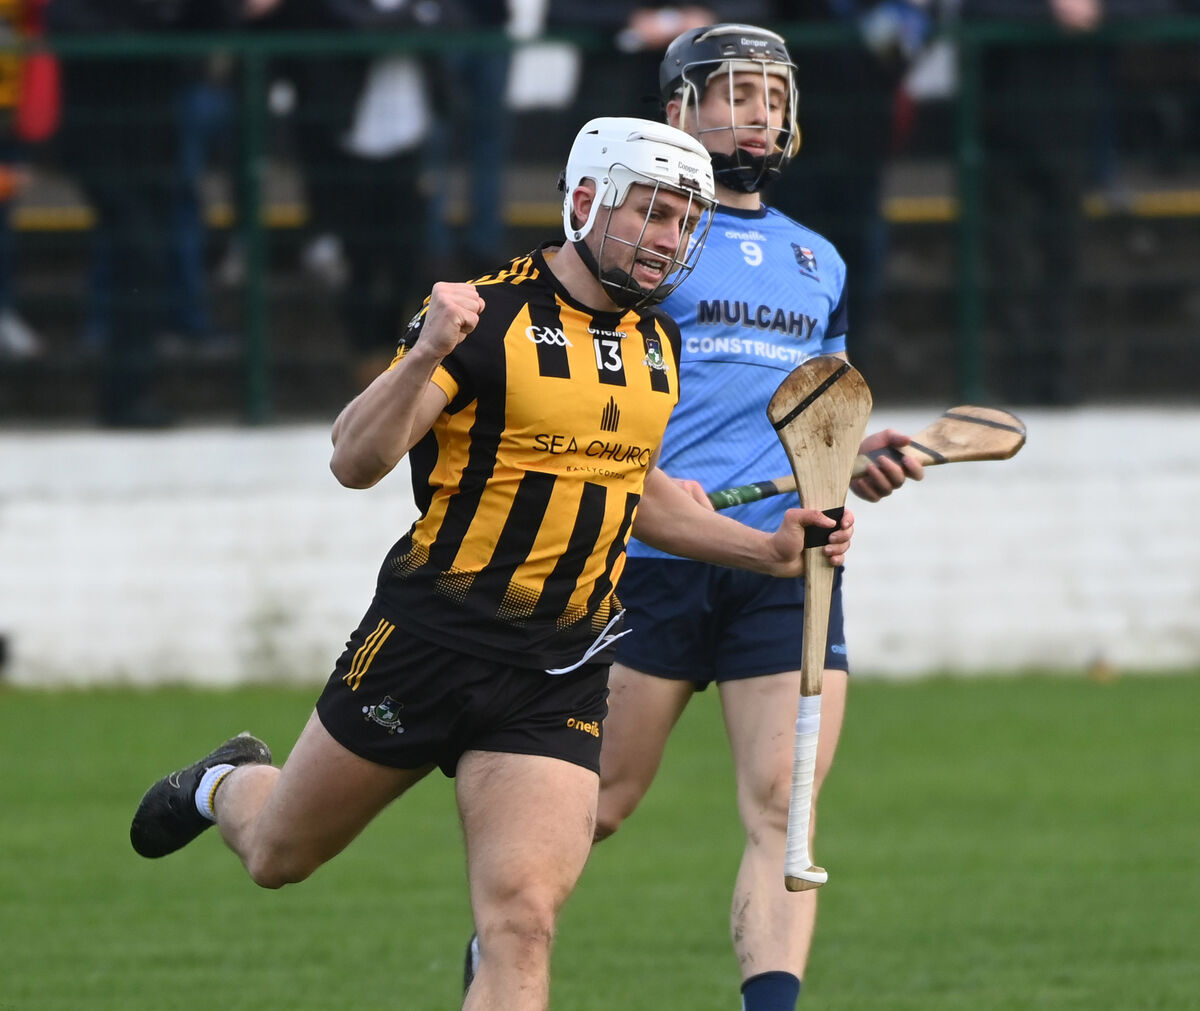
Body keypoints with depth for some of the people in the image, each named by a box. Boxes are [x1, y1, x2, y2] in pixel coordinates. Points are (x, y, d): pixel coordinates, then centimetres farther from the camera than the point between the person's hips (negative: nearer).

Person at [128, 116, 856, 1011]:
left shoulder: (657, 342, 9)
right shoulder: (484, 315, -11)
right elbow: (355, 461, -19)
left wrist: (770, 550, 16)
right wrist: (425, 357, -35)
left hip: (561, 678, 3)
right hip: (429, 642, -3)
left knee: (521, 919, -15)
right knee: (281, 856, 16)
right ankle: (227, 786, 53)